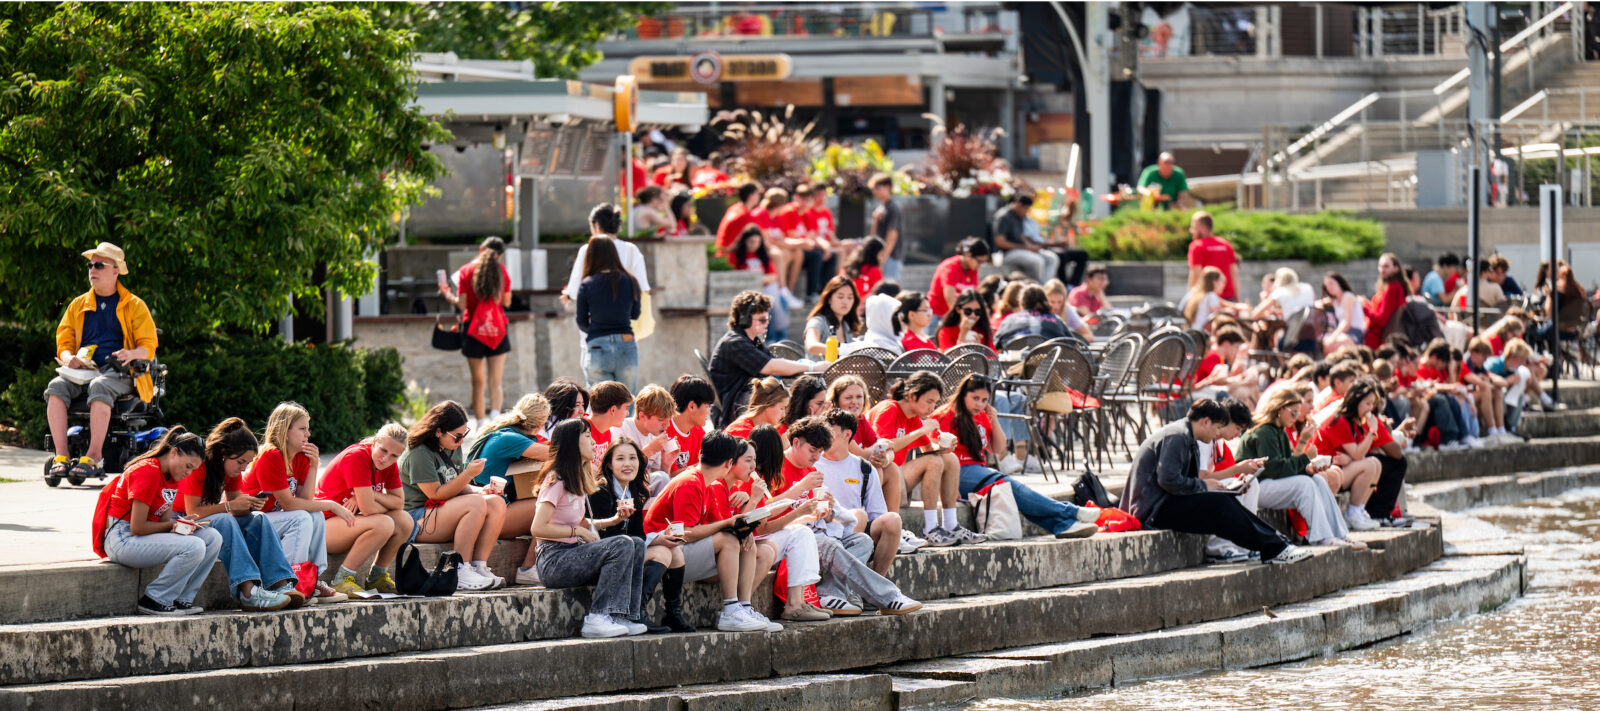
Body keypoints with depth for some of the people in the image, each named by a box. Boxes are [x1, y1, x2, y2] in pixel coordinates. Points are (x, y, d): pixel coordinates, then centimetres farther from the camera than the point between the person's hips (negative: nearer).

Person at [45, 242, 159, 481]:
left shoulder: (134, 306, 12)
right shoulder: (78, 305, 22)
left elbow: (148, 347, 6)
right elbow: (63, 342, 18)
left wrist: (132, 354, -18)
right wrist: (68, 358, -7)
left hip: (118, 373, -3)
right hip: (83, 370, 3)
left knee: (100, 387, -39)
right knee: (56, 387, -30)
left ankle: (94, 455, -40)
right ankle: (61, 454, -34)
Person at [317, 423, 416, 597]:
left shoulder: (389, 464, 4)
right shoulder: (356, 457, -23)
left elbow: (399, 503, 1)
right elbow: (368, 509, -26)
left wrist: (372, 495, -16)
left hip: (350, 522, 9)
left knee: (405, 521, -6)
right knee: (383, 524, -30)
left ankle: (377, 576, 5)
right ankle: (341, 579, -23)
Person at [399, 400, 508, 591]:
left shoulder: (453, 449, 15)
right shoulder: (419, 454, -13)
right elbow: (435, 493, -17)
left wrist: (479, 490, 0)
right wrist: (468, 474, -21)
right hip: (417, 518, -9)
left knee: (496, 504, -12)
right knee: (476, 503, -30)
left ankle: (479, 566, -21)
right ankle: (461, 573, -32)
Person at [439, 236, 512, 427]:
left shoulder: (466, 271, -3)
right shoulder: (502, 270, 0)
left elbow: (462, 304, -6)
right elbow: (507, 302, 7)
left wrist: (447, 295, 13)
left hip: (474, 330, 0)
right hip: (498, 330, 0)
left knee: (478, 382, 9)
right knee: (495, 382, -3)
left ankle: (480, 424, 9)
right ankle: (495, 415, -25)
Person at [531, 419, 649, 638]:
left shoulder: (577, 480, 18)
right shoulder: (556, 480, -11)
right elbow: (538, 528, -19)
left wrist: (613, 520, 11)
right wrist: (579, 531, -15)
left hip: (574, 553, 9)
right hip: (554, 561, -9)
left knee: (637, 545, -3)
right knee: (622, 545, -23)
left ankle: (624, 617, -12)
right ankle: (597, 618, -25)